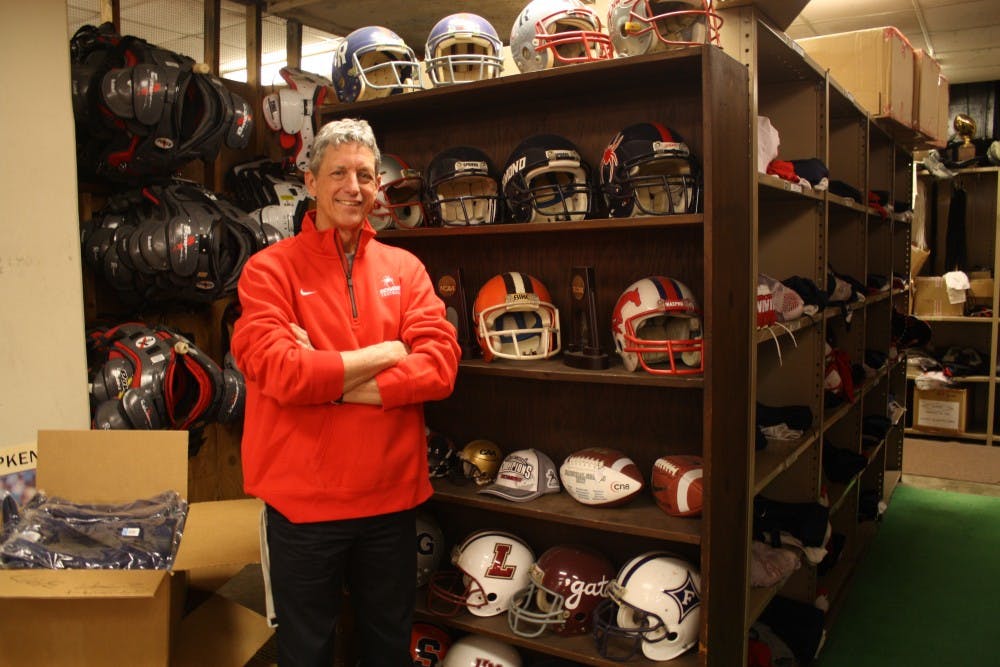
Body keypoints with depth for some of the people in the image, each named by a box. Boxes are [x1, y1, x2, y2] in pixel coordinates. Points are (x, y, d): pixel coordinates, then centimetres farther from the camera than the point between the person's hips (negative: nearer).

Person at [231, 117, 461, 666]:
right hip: (304, 501, -2)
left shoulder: (404, 268, 3)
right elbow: (280, 372, -21)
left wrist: (326, 379, -17)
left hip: (393, 496, 3)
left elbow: (440, 367, -10)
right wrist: (389, 353, -13)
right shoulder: (270, 270, -6)